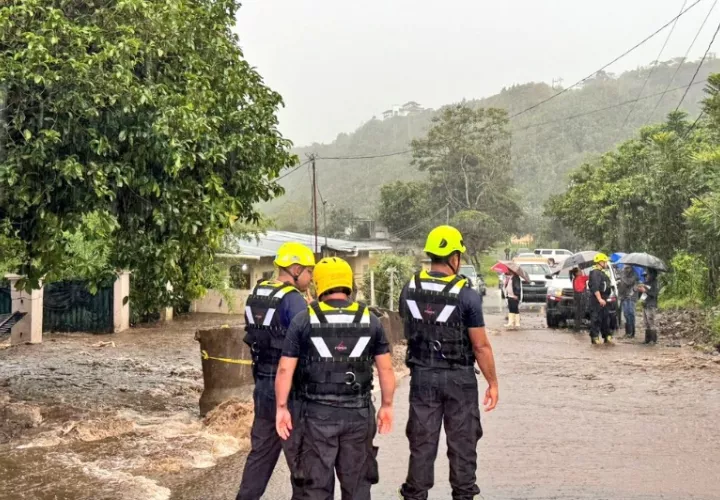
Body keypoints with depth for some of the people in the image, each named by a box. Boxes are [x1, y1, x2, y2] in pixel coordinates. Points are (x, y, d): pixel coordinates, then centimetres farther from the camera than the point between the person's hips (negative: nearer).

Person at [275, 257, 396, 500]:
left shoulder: (304, 320, -4)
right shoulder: (369, 319, 2)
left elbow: (285, 369, -5)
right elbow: (386, 369, 4)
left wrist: (282, 408, 4)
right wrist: (387, 406, 14)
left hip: (318, 413, -2)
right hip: (358, 413, 2)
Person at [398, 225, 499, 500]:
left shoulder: (409, 289, -1)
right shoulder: (466, 295, -14)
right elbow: (481, 346, -11)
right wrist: (493, 383, -2)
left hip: (422, 375, 3)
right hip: (459, 377, -3)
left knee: (422, 443, 10)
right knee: (462, 444, 9)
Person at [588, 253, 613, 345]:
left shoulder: (601, 272, 20)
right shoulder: (595, 273, -14)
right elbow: (595, 287, -23)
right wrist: (600, 299, -28)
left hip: (603, 299, 11)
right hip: (597, 299, -11)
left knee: (606, 318, 14)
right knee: (596, 318, -7)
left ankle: (607, 336, 21)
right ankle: (595, 337, -5)